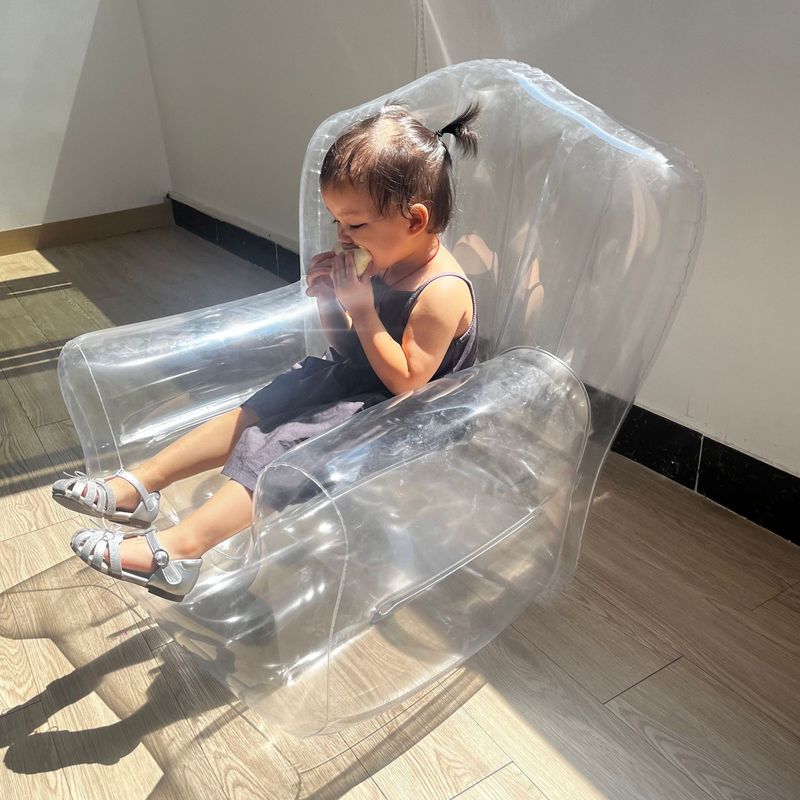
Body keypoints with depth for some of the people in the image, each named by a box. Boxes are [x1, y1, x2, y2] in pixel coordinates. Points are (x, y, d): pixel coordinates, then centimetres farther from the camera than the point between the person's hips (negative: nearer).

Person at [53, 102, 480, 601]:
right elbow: (349, 345, 9)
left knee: (284, 444, -23)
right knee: (252, 415, 0)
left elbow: (406, 382, -25)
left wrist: (361, 310, -28)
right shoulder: (384, 262, -1)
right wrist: (329, 302, -12)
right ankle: (138, 486, 6)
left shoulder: (442, 292, -26)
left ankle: (179, 550, -22)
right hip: (350, 378, 9)